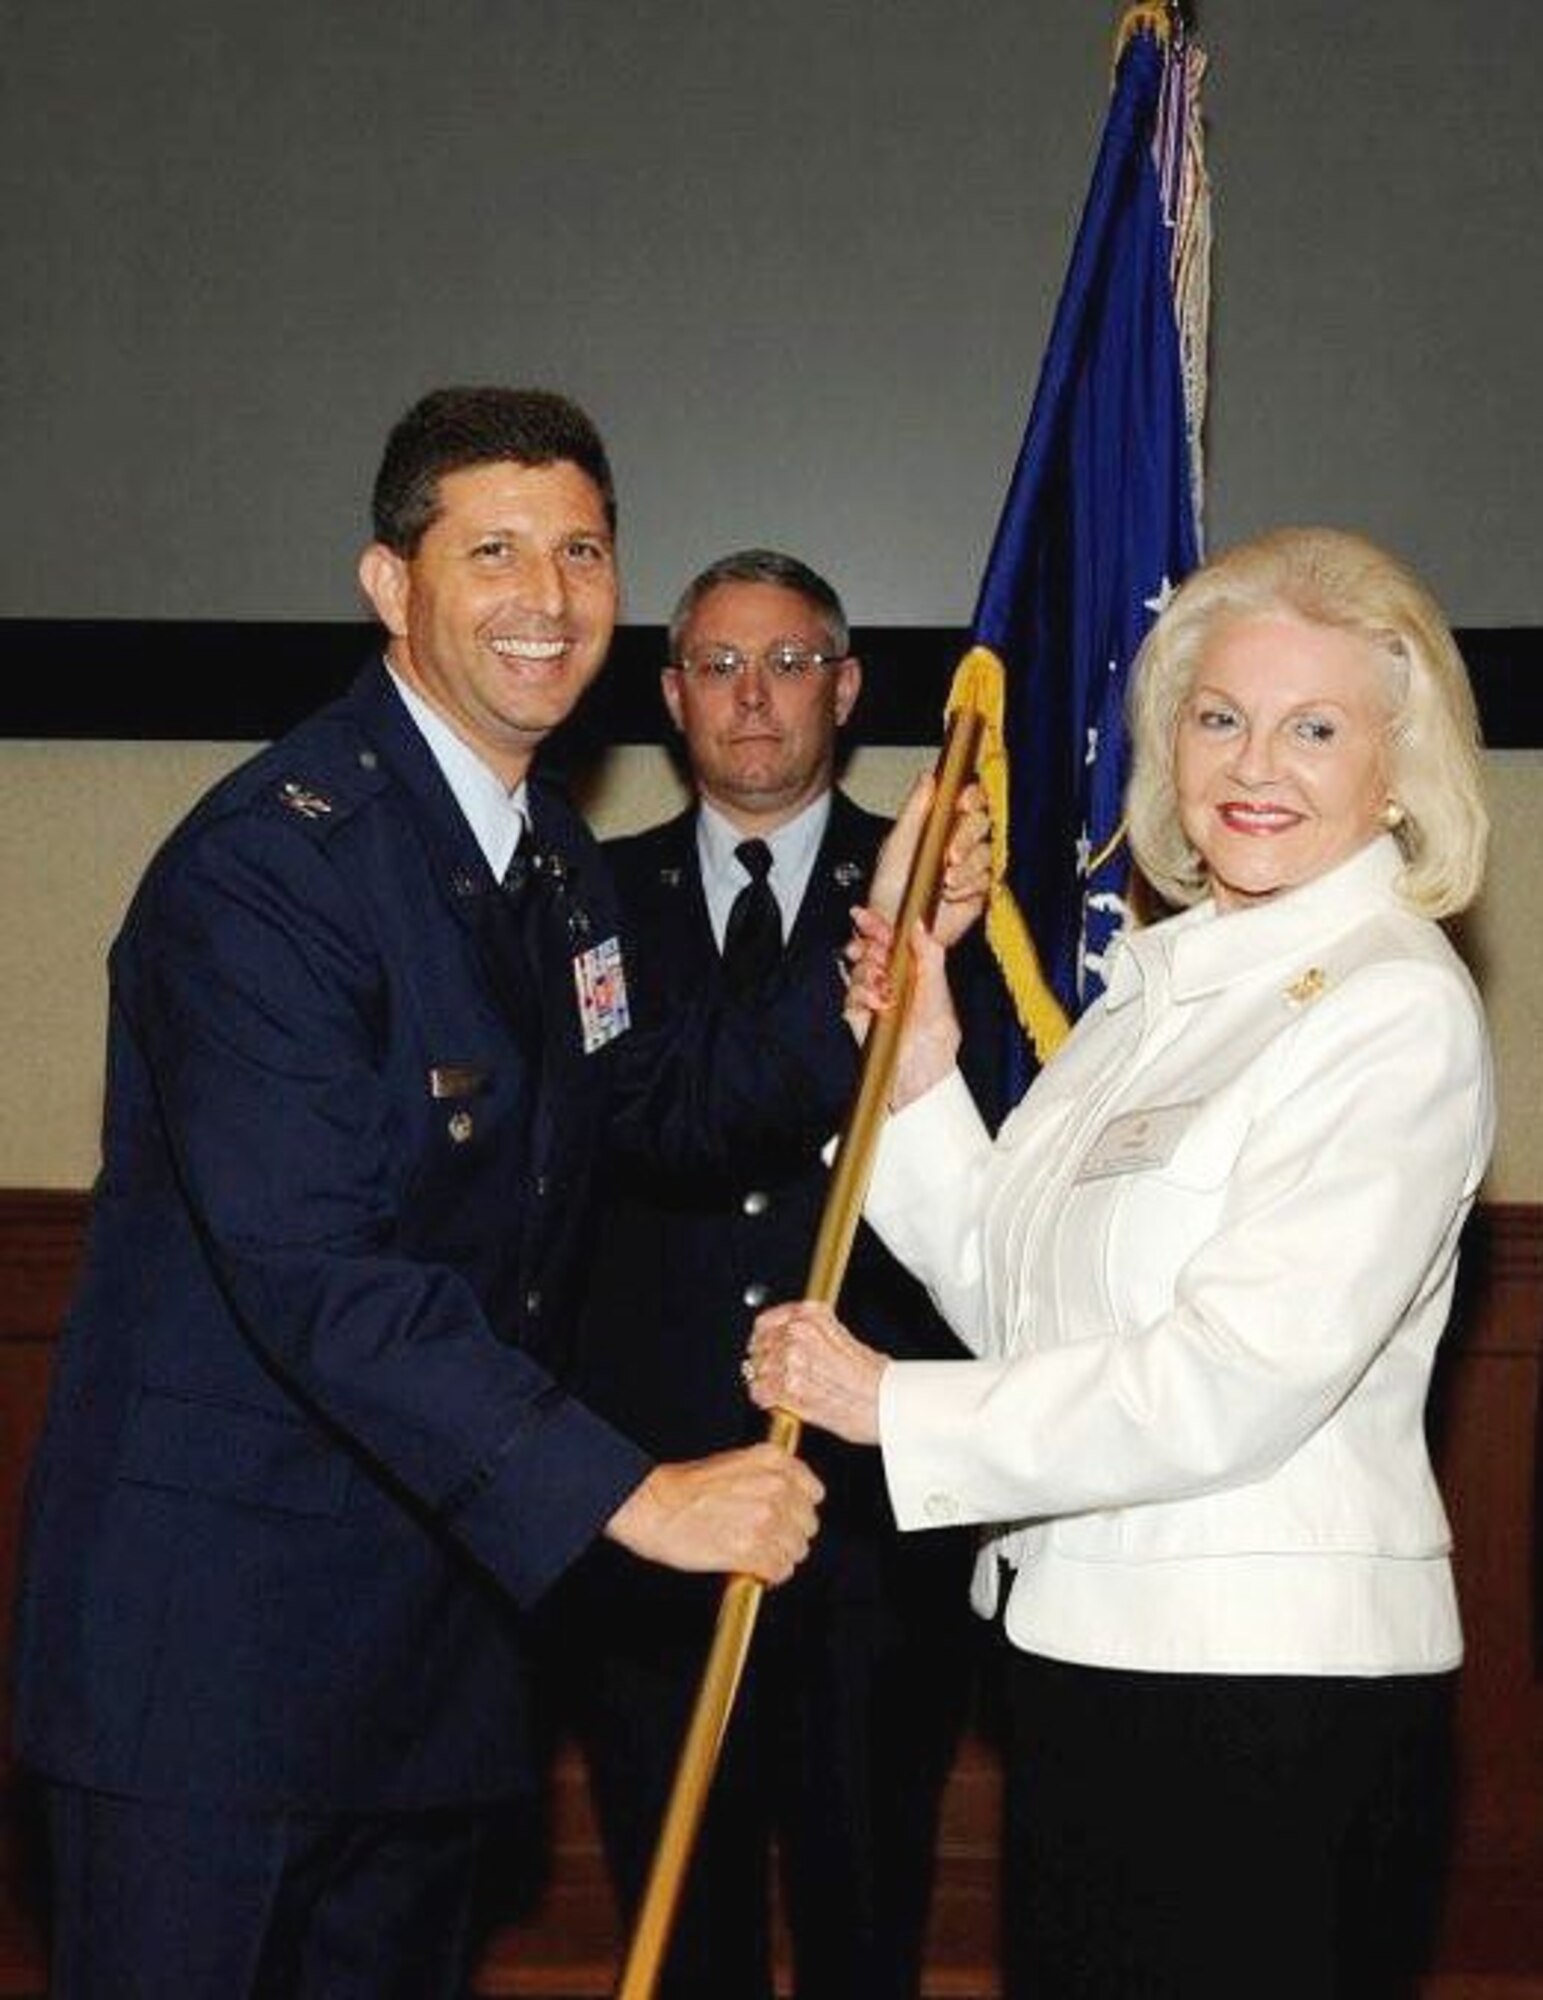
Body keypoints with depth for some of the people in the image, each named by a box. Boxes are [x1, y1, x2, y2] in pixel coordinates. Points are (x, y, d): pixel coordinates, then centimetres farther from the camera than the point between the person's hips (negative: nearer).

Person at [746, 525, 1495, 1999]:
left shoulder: (1399, 1011, -14)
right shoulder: (1163, 980, 11)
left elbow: (1238, 1384, -20)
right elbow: (1019, 1299, 13)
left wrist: (896, 1405, -13)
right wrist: (920, 1074, 1)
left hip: (1269, 1673, -8)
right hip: (1092, 1653, 8)